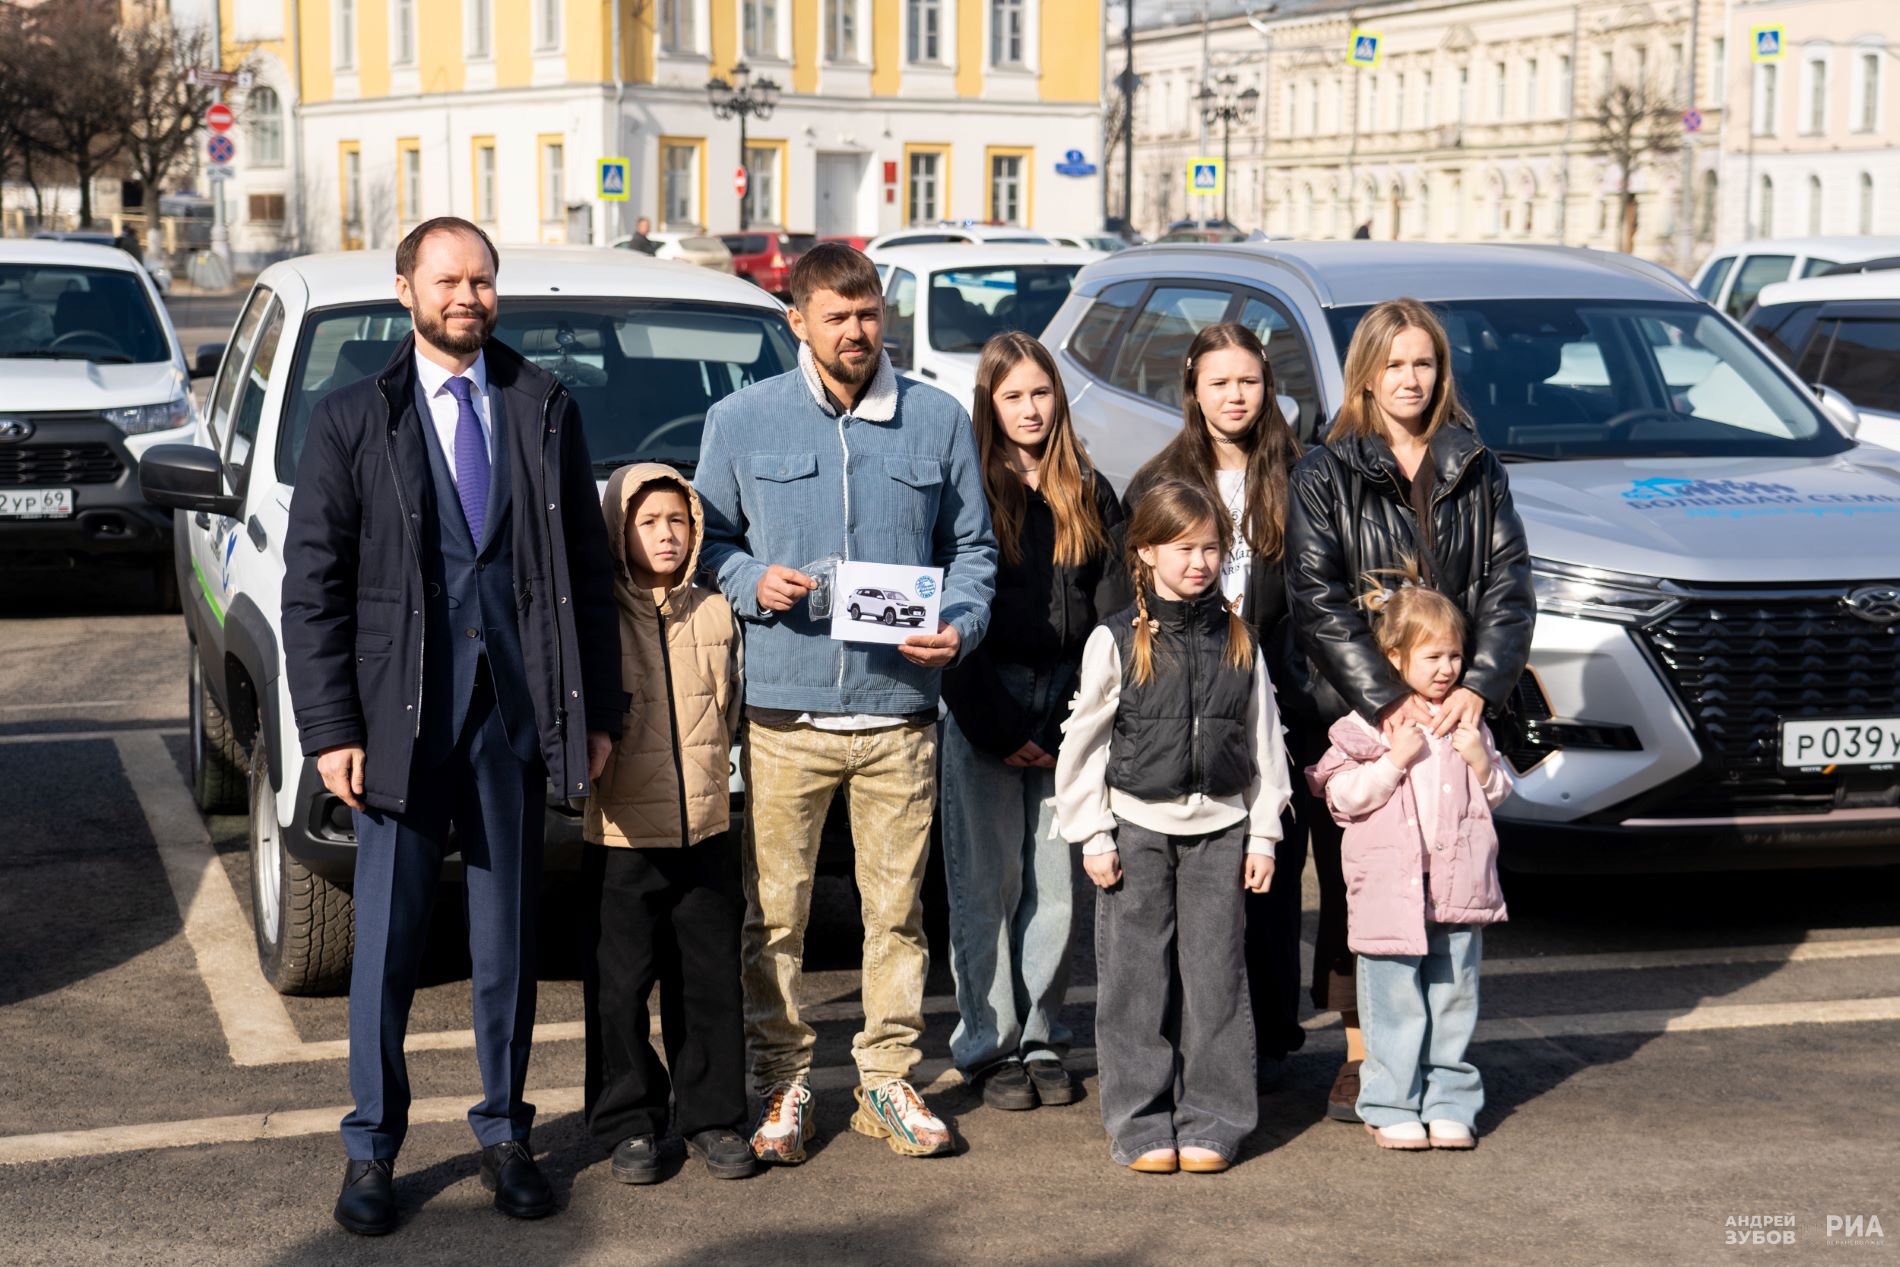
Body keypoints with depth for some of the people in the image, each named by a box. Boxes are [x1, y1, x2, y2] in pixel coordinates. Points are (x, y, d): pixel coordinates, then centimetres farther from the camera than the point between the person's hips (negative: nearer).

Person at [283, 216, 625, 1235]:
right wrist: (330, 730, -7)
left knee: (508, 939, 10)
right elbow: (312, 589, 0)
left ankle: (504, 1133, 23)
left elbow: (589, 570, 9)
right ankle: (372, 1146, 16)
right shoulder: (351, 423, 2)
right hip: (402, 719, -2)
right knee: (387, 941, 3)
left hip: (516, 718, 2)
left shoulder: (544, 411, 8)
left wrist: (600, 711, 5)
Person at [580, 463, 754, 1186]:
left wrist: (703, 771, 12)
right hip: (621, 835, -3)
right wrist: (594, 769, -6)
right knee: (619, 988, 2)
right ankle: (628, 1125, 15)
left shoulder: (715, 613, 7)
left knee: (711, 982, 7)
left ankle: (712, 1118, 19)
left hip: (706, 832, 3)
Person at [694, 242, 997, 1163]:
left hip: (900, 711, 1)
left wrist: (960, 627, -5)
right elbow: (708, 538, 12)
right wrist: (752, 585, -9)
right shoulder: (741, 422, 6)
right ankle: (782, 1081, 15)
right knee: (774, 911, 2)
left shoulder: (938, 421, 9)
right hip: (785, 713, -1)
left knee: (896, 906, 6)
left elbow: (971, 548, 14)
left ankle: (887, 1077, 19)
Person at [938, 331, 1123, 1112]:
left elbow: (1109, 612, 9)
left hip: (1068, 713, 3)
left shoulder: (1089, 495, 11)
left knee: (1057, 886, 4)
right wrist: (998, 730, -9)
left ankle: (1042, 1041, 14)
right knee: (987, 886, 1)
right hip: (984, 715, -3)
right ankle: (990, 1048, 10)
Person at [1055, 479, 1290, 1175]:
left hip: (1219, 830, 2)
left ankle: (1211, 1123, 11)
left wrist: (1263, 835, 6)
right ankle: (1142, 1125, 9)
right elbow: (1083, 744, 0)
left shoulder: (1238, 641, 6)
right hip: (1137, 829, -2)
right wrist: (1094, 836, -3)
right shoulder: (1116, 641, -3)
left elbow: (1263, 743, 10)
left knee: (1215, 977, 2)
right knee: (1135, 982, 1)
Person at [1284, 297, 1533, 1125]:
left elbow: (1509, 587, 4)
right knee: (1355, 884, 1)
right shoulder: (1325, 475, 2)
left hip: (1453, 710, 2)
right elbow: (1317, 600, -7)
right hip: (1355, 715, -2)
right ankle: (1359, 1057, 11)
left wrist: (1475, 687, -12)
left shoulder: (1477, 473, 12)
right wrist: (1389, 700, -17)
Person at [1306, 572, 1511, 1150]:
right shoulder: (1367, 722, -3)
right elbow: (1344, 796, -9)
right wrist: (1397, 759, -18)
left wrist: (1480, 761, -4)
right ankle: (1392, 1107, 10)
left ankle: (1449, 1105, 17)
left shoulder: (1466, 720, 11)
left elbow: (1497, 793, 16)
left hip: (1458, 882, 4)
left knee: (1454, 1000, 9)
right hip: (1390, 885, -4)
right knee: (1395, 1004, 0)